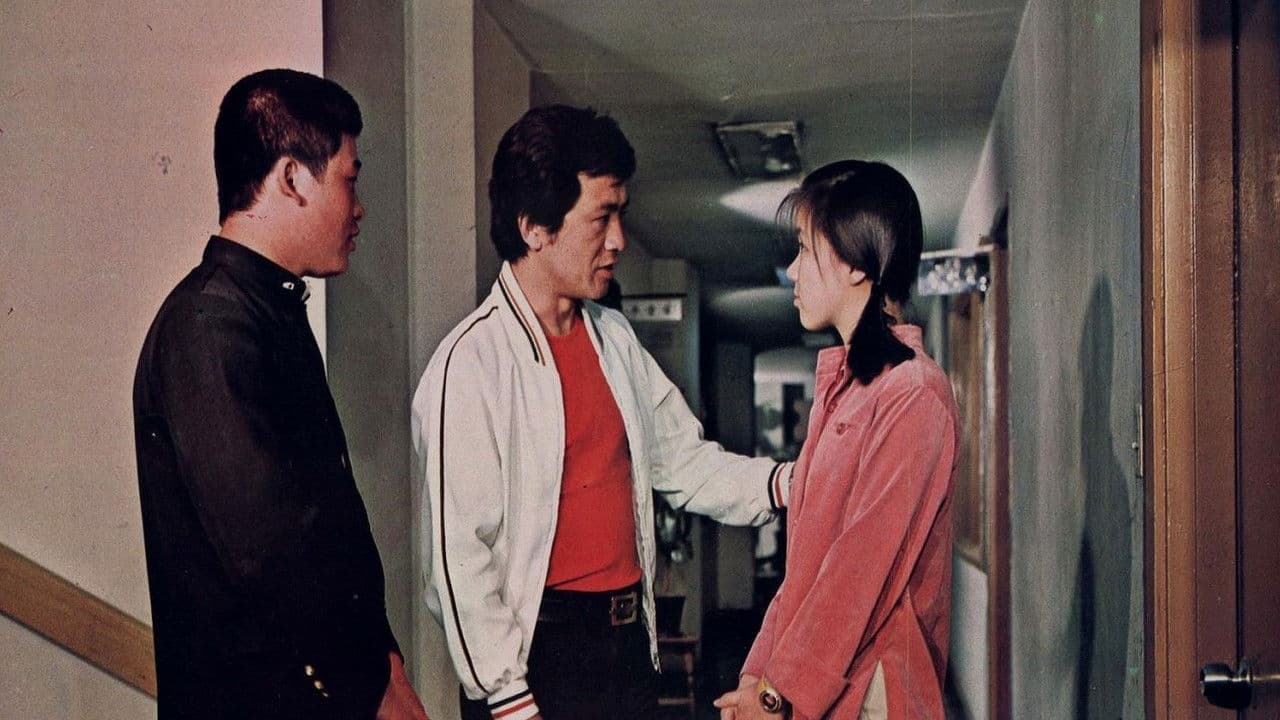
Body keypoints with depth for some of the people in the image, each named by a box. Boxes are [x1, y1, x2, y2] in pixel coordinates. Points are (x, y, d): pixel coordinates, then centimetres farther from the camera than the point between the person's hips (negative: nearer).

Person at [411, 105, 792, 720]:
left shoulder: (615, 337, 9)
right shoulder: (470, 363, -15)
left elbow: (684, 463, 12)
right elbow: (459, 558, -16)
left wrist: (789, 481, -5)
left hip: (630, 642, 7)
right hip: (537, 654, -7)